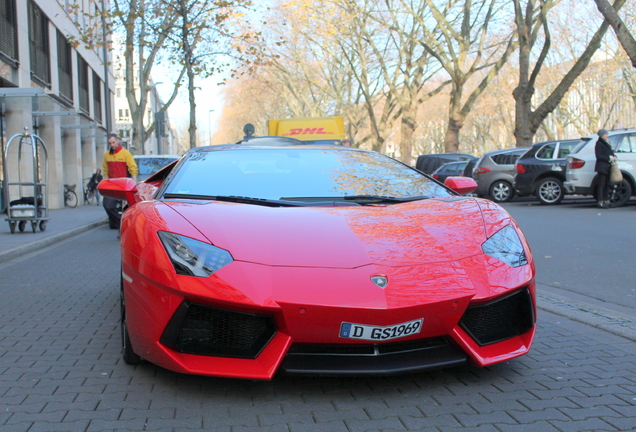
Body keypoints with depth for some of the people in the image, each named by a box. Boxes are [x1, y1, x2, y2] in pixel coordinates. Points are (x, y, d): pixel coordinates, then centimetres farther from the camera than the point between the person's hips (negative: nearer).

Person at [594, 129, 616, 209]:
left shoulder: (607, 143, 21)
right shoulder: (599, 143, -8)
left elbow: (611, 152, 26)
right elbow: (598, 156, -14)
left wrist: (614, 157, 4)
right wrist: (609, 158, -17)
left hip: (608, 167, 9)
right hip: (602, 167, -9)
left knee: (607, 184, 9)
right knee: (601, 184, -9)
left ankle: (606, 201, 13)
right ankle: (600, 203, -9)